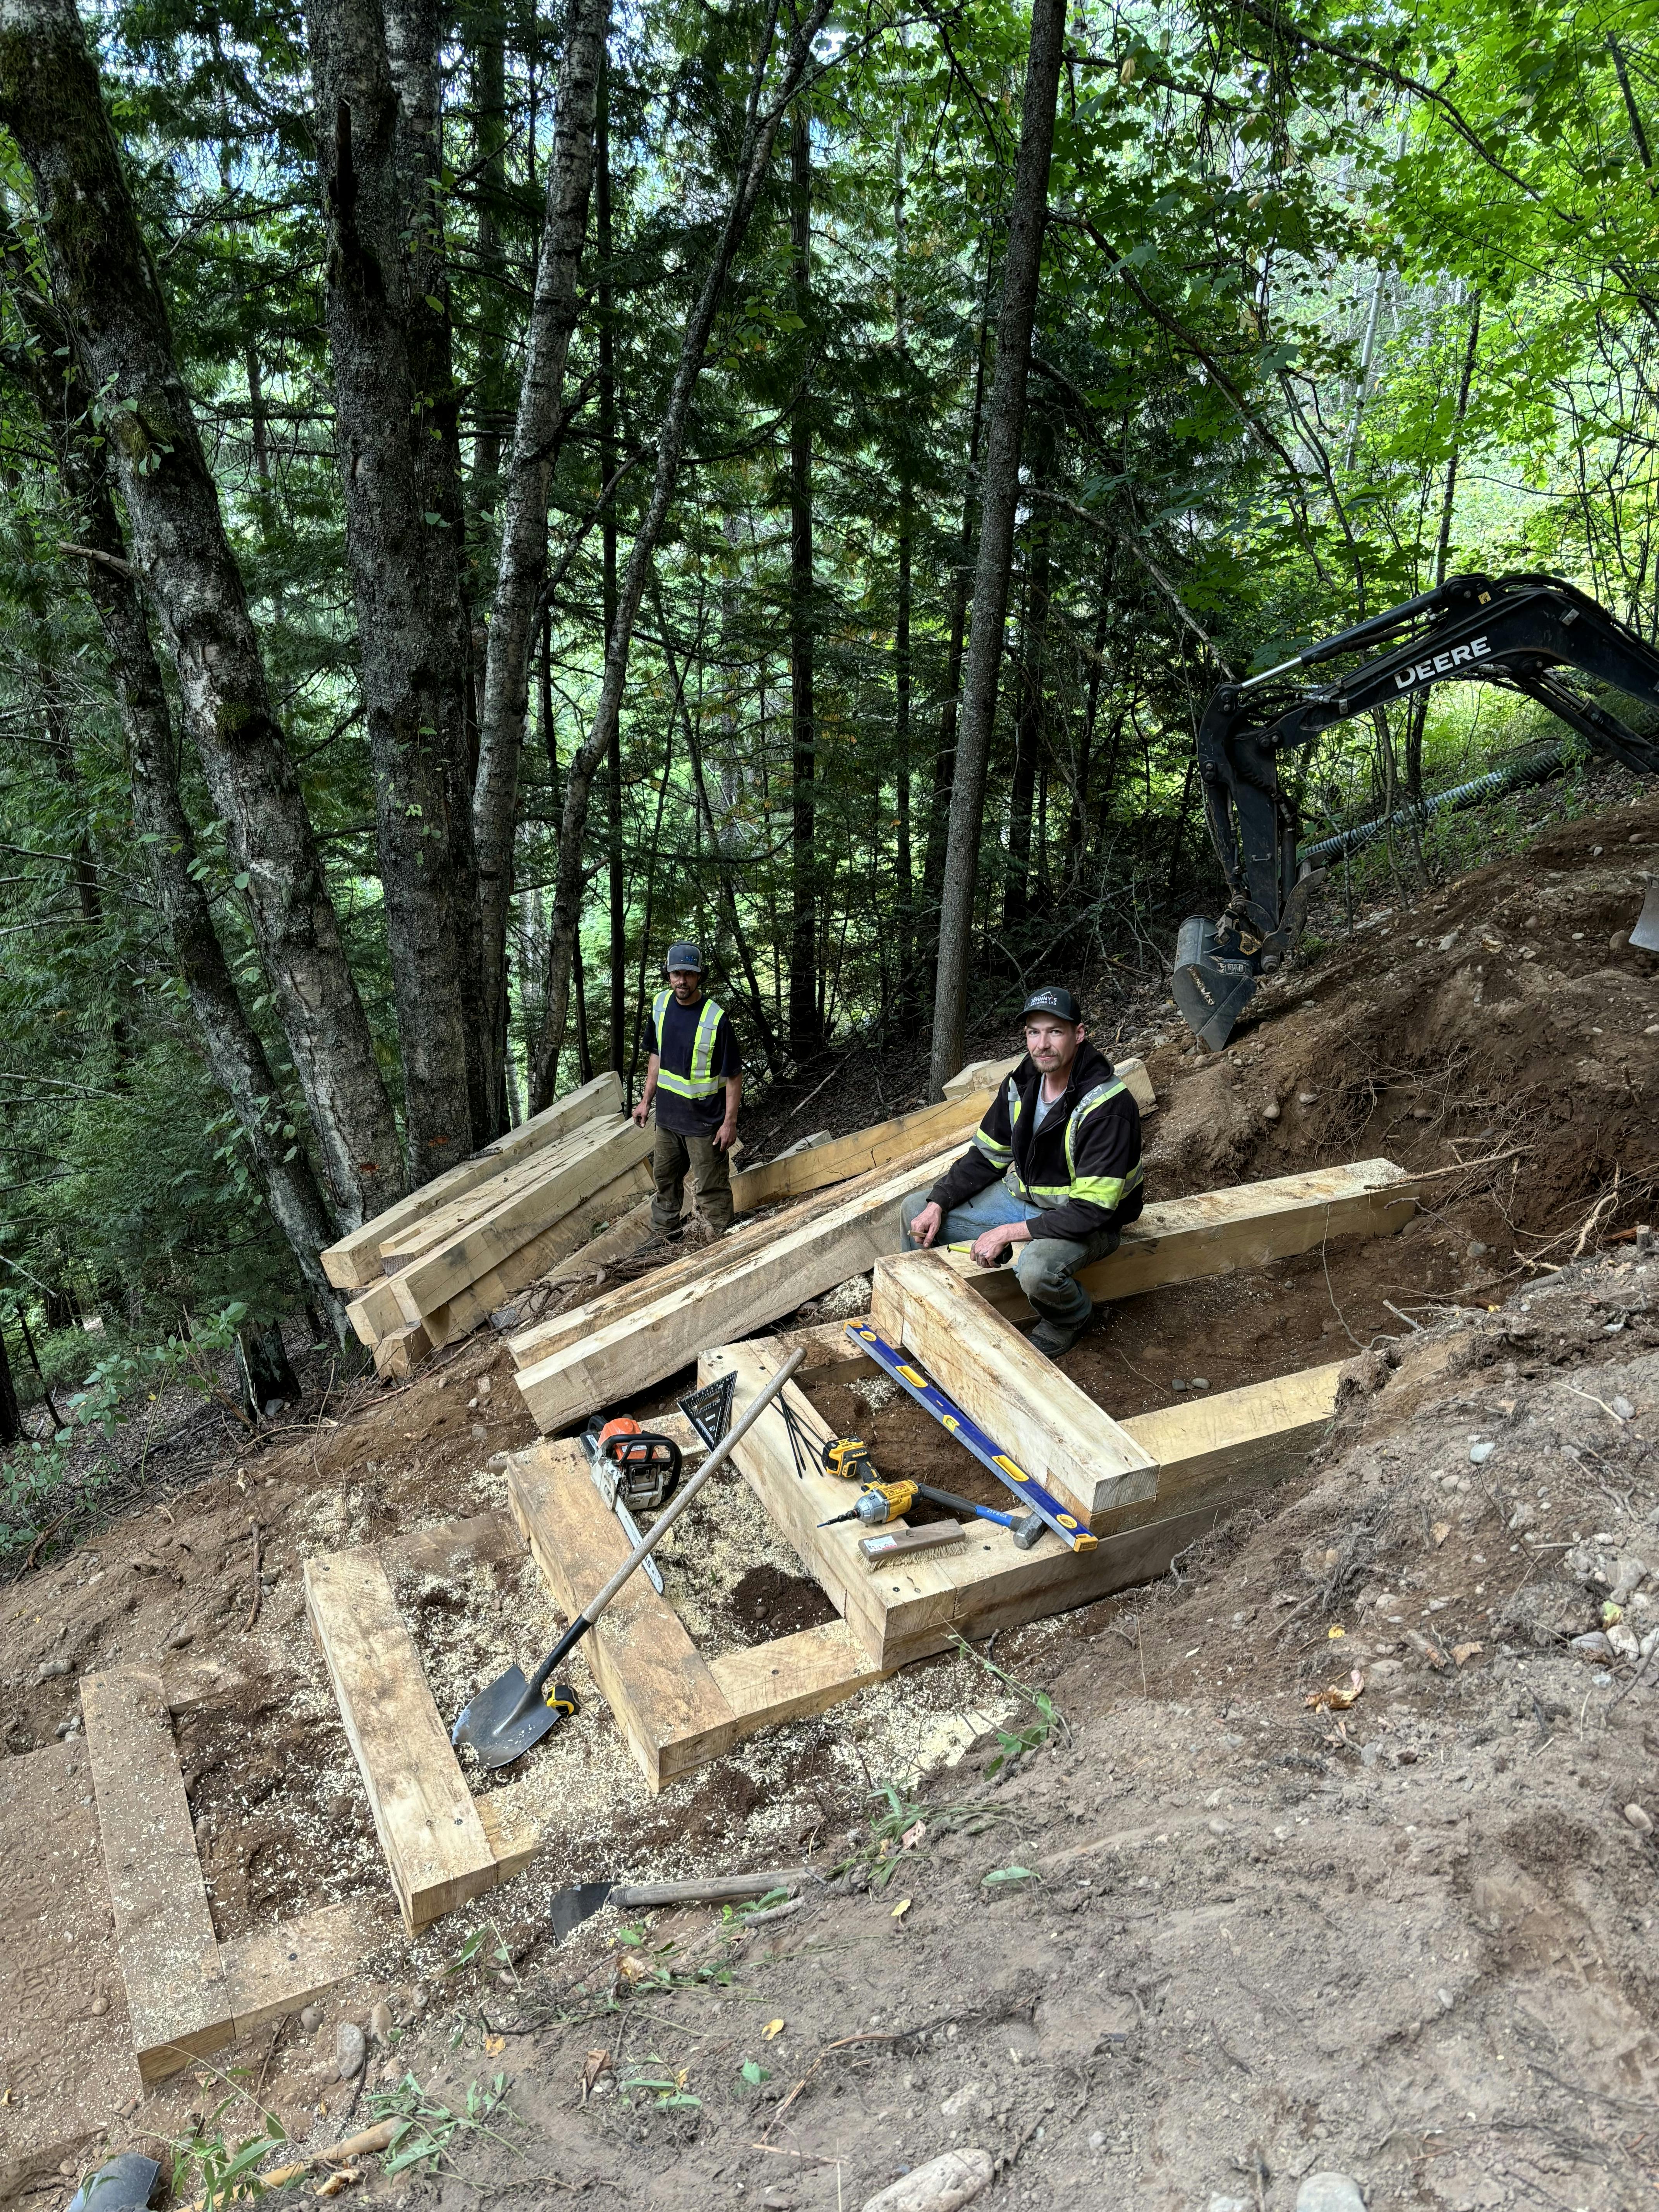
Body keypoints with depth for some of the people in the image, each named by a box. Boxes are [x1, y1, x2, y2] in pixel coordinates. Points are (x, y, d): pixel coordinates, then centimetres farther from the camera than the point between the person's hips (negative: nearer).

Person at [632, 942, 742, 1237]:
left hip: (705, 1120, -7)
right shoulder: (660, 1005, -2)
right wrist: (646, 1101, 12)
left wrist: (730, 1122, -16)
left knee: (711, 1189, 1)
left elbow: (734, 1075, -15)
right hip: (667, 1115, 7)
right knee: (665, 1179, 21)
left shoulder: (716, 1019, -21)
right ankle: (665, 1237, 38)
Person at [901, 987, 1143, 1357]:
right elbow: (985, 1156, 6)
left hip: (1085, 1222, -7)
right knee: (915, 1211, 2)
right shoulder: (1022, 1082, -5)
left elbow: (1091, 1208, -30)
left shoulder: (1107, 1107, -28)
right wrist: (938, 1204, -8)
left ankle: (1071, 1317, -3)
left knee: (1036, 1269, -39)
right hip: (1022, 1194, 7)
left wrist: (1006, 1234, -28)